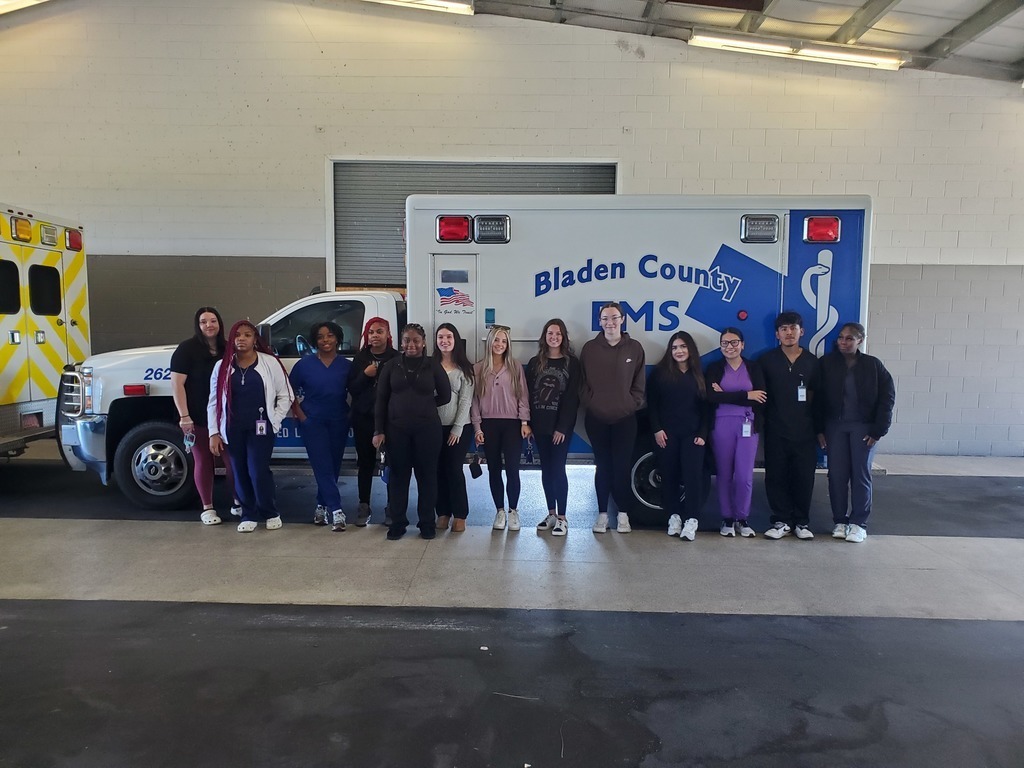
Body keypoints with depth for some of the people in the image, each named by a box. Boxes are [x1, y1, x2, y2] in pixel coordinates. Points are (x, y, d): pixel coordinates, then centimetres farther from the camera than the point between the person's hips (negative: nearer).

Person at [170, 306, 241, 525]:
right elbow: (177, 384, -10)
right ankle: (207, 508, 17)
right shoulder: (187, 349, -7)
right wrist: (184, 416, -17)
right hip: (198, 417, -3)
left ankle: (238, 503, 19)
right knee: (204, 461, 7)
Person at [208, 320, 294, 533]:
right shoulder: (222, 366, 6)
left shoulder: (269, 362, -1)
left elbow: (285, 395, 2)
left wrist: (275, 421, -4)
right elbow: (214, 402, 8)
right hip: (233, 429, 3)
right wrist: (214, 432, 3)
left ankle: (271, 513, 12)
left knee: (259, 471, -8)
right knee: (241, 473, 7)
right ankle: (249, 515, 21)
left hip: (260, 427, -3)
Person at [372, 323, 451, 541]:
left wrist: (423, 407, 3)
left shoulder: (433, 366, 2)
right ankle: (397, 523, 18)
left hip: (427, 429, -1)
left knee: (427, 475, 6)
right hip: (396, 429, 1)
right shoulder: (391, 366, 5)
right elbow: (381, 399, 4)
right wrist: (379, 430, -1)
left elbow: (445, 396, 6)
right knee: (398, 476, 7)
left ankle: (427, 524, 17)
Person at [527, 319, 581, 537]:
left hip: (561, 425, -4)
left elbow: (572, 397, -7)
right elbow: (528, 394, 6)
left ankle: (562, 518, 5)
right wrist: (528, 424, -1)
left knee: (558, 469, -4)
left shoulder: (572, 363, -2)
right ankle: (551, 513, 19)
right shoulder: (535, 362, 8)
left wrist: (562, 427, -13)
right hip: (539, 425, 4)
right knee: (546, 469, 9)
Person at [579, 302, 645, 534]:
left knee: (622, 467, 3)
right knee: (602, 467, 7)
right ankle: (602, 513, 16)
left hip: (625, 418, 0)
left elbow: (639, 384, 6)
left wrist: (633, 404, -4)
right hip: (596, 418, 0)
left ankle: (623, 513, 15)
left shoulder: (634, 348, 3)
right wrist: (590, 403, -4)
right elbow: (582, 382, 6)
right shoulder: (589, 348, 3)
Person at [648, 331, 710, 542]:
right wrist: (657, 429, -8)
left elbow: (705, 408, 8)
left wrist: (702, 433, -2)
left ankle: (691, 520, -5)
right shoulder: (660, 372, 4)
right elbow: (652, 404, 1)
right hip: (666, 433, 0)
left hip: (692, 434, 1)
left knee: (692, 474, -8)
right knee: (669, 475, 3)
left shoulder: (698, 375, 10)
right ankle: (674, 516, 13)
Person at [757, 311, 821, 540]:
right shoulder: (766, 360, 1)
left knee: (804, 477, 4)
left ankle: (801, 522, 17)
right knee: (776, 477, 2)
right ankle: (781, 521, 14)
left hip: (804, 431, 1)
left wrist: (819, 428, 7)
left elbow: (816, 396, 9)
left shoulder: (812, 362, 6)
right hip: (775, 431, -1)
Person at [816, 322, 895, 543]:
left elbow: (887, 397, -2)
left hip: (863, 427, -1)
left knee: (861, 474, 2)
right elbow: (819, 397, 0)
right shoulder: (827, 363, -1)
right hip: (835, 426, 1)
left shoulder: (872, 365, -2)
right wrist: (820, 429, -4)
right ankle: (839, 520, 14)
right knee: (837, 474, 3)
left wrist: (879, 429, -8)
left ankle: (859, 522, 11)